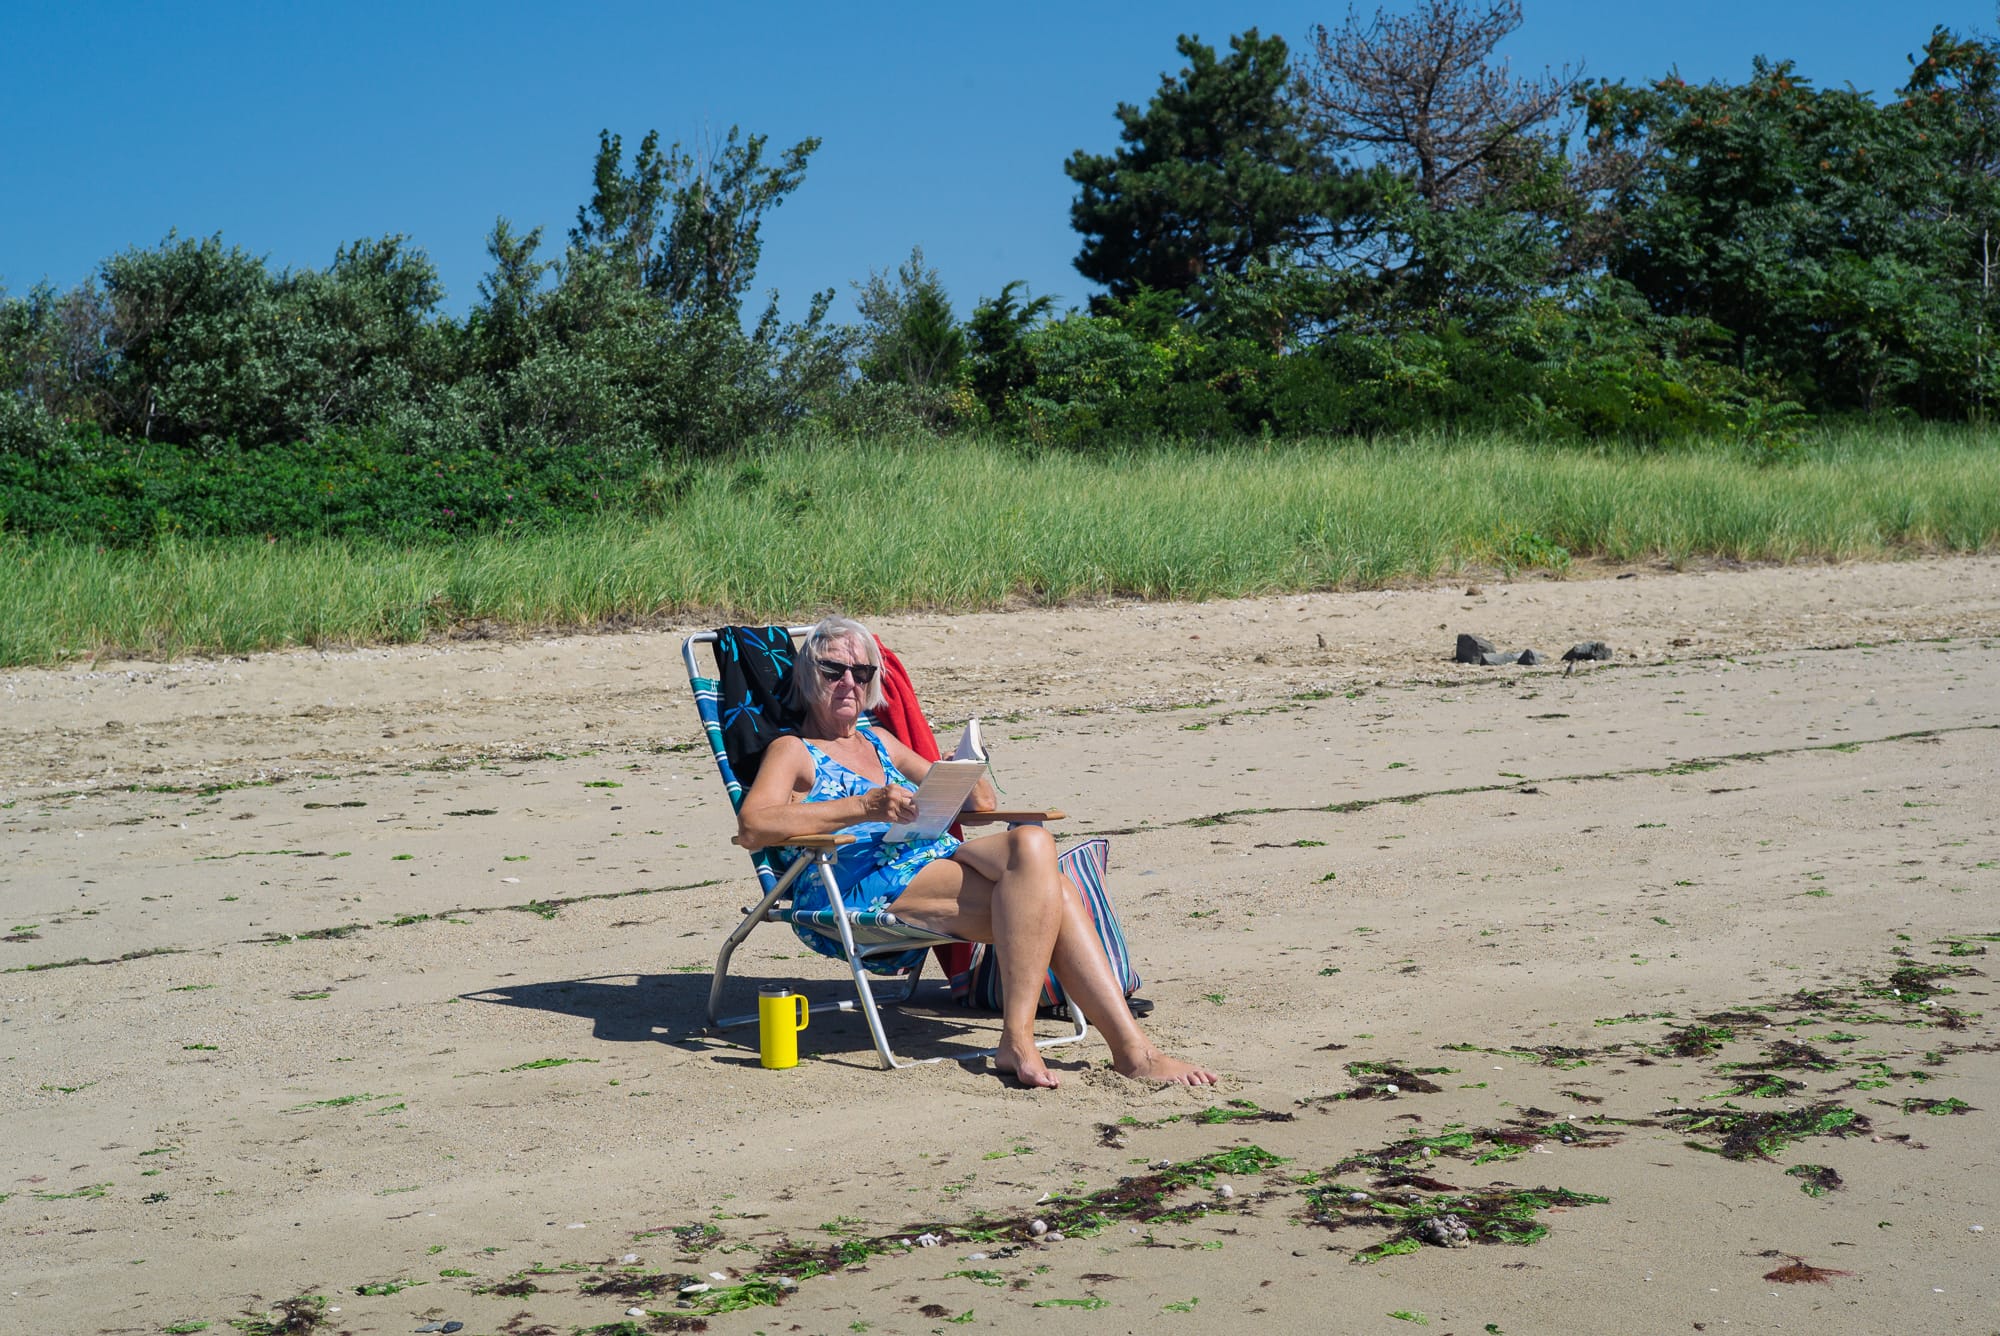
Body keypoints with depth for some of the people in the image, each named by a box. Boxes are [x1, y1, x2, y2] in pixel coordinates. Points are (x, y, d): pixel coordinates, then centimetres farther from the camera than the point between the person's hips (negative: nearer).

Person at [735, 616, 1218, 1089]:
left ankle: (1132, 1049, -29)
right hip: (860, 882, -6)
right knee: (1031, 844, -28)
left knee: (1056, 893, -25)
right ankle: (1017, 1038, -34)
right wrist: (865, 807, -20)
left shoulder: (878, 742, 30)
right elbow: (751, 826, -12)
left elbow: (981, 802, 33)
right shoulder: (793, 751, 11)